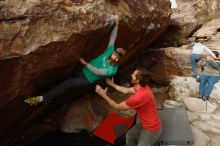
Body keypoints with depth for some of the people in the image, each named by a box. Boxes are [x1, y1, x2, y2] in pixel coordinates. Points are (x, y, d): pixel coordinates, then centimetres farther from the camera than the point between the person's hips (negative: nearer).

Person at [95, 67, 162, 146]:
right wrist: (112, 84, 17)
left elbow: (117, 107, -23)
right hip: (145, 123, 9)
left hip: (151, 129, -9)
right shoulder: (142, 86, -8)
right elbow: (126, 90, 11)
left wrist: (104, 95, -15)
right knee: (129, 135, 25)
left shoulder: (138, 97, -37)